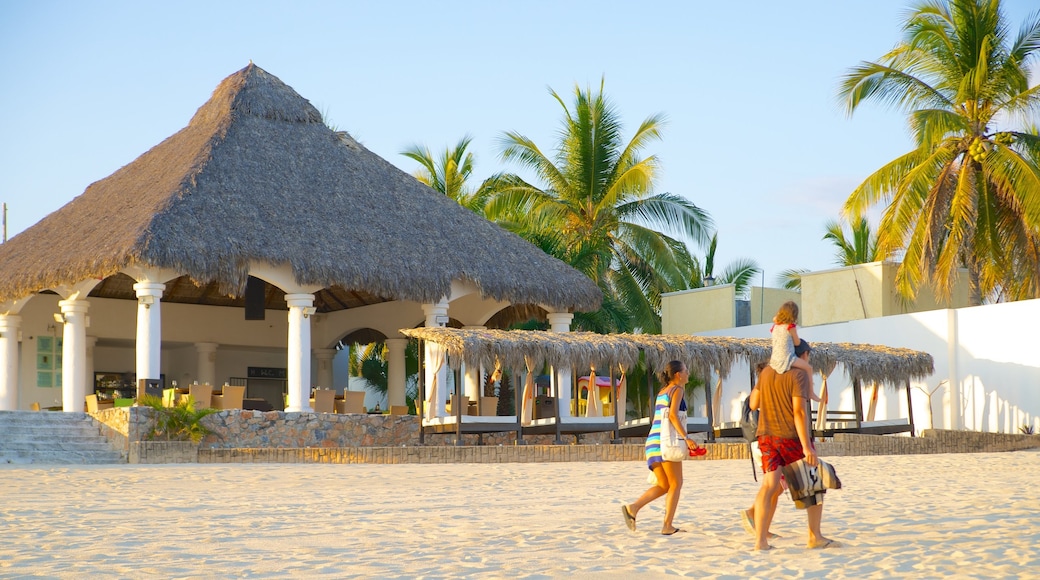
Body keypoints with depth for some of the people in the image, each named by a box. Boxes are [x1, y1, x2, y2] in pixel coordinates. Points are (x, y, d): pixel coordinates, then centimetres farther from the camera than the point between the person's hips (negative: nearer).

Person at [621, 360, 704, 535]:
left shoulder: (662, 391, 22)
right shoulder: (677, 389, -3)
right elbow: (673, 415, -17)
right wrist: (686, 437, -22)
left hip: (653, 441, 8)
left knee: (663, 486, 11)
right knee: (676, 484, -1)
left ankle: (633, 507, -7)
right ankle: (667, 525, -6)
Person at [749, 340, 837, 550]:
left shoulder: (766, 372, 10)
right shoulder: (798, 375, -10)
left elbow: (753, 404, 16)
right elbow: (799, 411, -19)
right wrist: (807, 446, -22)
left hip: (767, 436, 6)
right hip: (791, 437, -5)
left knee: (769, 486, -2)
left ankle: (760, 539, -14)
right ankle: (815, 537, 14)